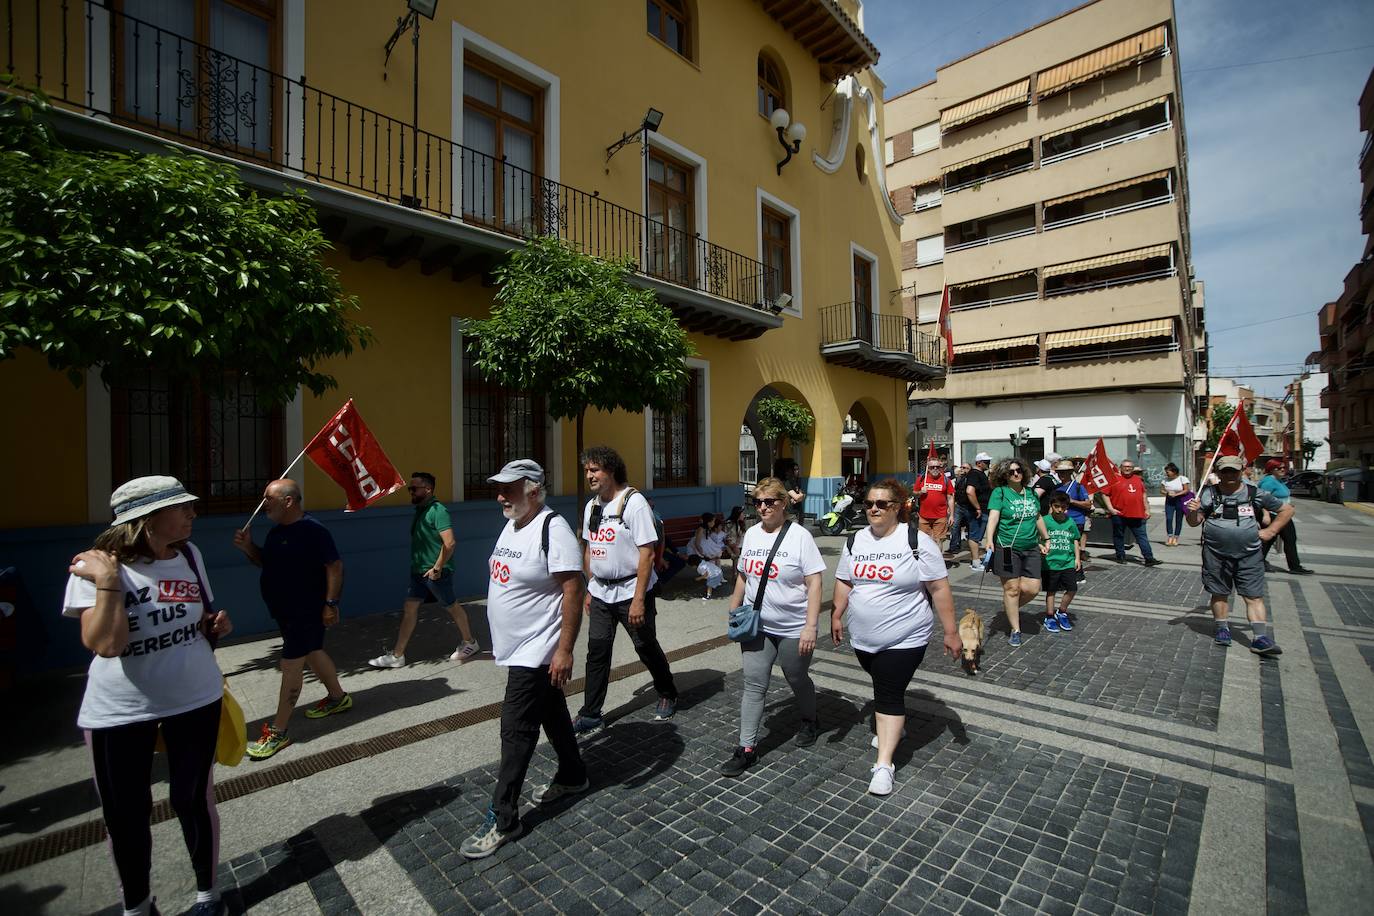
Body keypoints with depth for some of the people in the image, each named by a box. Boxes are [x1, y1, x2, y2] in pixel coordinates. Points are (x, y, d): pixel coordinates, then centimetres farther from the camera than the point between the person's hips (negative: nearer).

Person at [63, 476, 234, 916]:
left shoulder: (189, 554, -2)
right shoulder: (95, 567, -15)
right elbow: (106, 644, -25)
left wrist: (215, 625, -7)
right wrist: (107, 581, -28)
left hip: (195, 699, 3)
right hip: (118, 710, -2)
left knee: (193, 800, 13)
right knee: (125, 814, 13)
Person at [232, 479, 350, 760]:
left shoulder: (312, 530, -21)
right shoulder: (277, 531, 8)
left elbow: (335, 566, -22)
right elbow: (265, 561, 20)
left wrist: (331, 603, -23)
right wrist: (248, 547, 1)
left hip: (306, 611, -9)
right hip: (285, 609, 9)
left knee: (291, 665, -2)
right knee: (313, 653, 21)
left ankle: (277, 732, 8)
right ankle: (337, 697, 38)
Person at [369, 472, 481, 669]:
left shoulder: (437, 510, -19)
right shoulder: (419, 510, 9)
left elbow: (450, 543, -26)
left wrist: (437, 568, -21)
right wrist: (418, 565, 15)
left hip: (436, 572, -8)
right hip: (419, 571, 8)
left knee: (452, 606, 7)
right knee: (409, 608, 9)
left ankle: (470, 643, 25)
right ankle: (397, 656, 18)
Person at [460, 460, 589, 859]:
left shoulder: (553, 529, -23)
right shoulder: (512, 525, 7)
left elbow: (573, 591, -25)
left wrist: (564, 649, -25)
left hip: (536, 652, -9)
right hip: (518, 648, 9)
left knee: (516, 732, 0)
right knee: (552, 714, 22)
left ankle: (502, 819, 16)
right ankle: (572, 777, 40)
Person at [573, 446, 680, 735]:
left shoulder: (633, 501, -16)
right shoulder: (591, 506, 8)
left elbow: (647, 552, -19)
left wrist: (639, 599, -22)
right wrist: (590, 589, 14)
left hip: (631, 592, -6)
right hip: (600, 593, 6)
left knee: (646, 647, 9)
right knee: (597, 652, 7)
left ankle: (668, 696, 32)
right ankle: (591, 716, 19)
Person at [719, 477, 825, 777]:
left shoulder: (799, 536, -14)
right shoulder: (751, 534, 3)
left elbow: (814, 583, -16)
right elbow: (743, 576, 13)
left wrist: (810, 626, -21)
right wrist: (734, 612, 14)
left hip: (793, 628, -4)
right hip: (757, 625, 4)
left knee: (797, 680, 16)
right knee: (754, 684, 1)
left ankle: (809, 722, 45)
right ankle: (747, 748, 11)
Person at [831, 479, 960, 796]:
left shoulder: (918, 542, -13)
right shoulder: (855, 541, 2)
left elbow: (939, 589, -11)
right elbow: (844, 582, 9)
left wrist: (951, 631, -10)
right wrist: (837, 616, 2)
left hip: (904, 638, -5)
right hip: (863, 638, 5)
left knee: (889, 695, -5)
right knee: (884, 688, 22)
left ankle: (884, 764, 4)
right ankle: (893, 727, 48)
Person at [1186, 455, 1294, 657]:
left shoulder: (1255, 493, 2)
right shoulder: (1209, 493, -1)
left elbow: (1286, 510, 15)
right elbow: (1194, 522, 1)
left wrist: (1270, 531, 4)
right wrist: (1193, 511, -21)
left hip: (1249, 555, 1)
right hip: (1216, 554, -1)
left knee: (1254, 596, 0)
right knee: (1219, 594, 9)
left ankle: (1260, 638, 0)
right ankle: (1222, 629, 23)